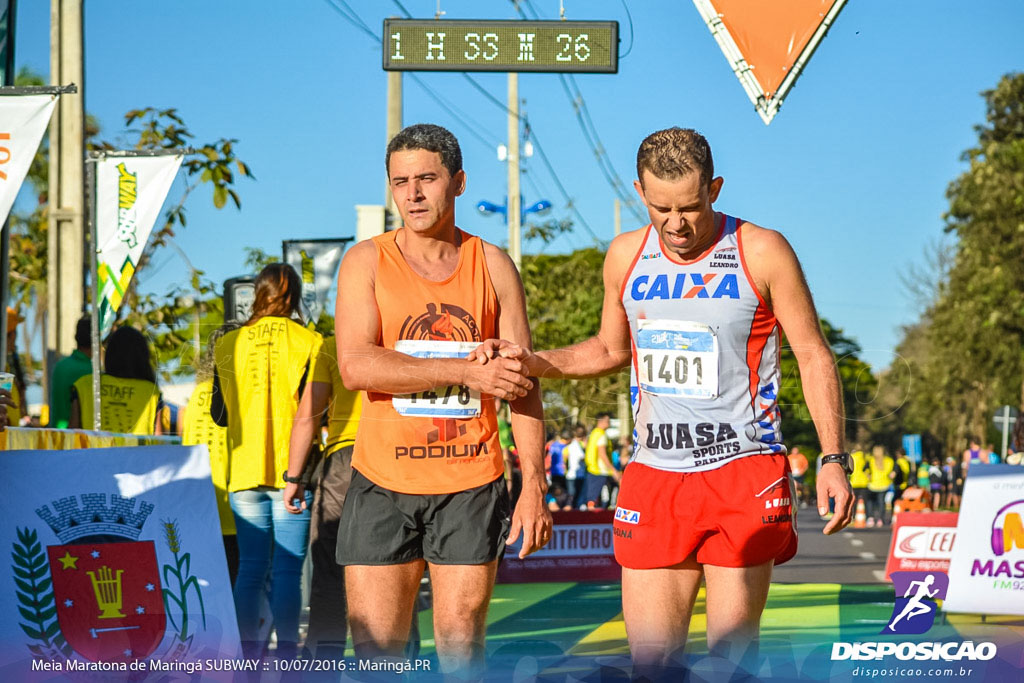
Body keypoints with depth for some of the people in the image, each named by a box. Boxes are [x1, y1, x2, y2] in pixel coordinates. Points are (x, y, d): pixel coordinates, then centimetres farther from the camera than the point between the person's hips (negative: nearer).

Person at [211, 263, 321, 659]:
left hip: (245, 471, 3)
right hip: (292, 469, -3)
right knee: (287, 570, -2)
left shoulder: (227, 345, 6)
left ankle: (248, 649, 2)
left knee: (250, 567, 6)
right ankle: (286, 650, -3)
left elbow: (218, 414, 10)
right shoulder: (308, 342, -4)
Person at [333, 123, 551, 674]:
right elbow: (356, 366, -12)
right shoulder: (366, 262, 2)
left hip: (471, 486, 1)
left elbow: (522, 383, 6)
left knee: (461, 647, 3)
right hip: (383, 483, -1)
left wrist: (534, 487, -2)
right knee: (375, 650, -1)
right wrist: (467, 371, -16)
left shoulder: (493, 266, 7)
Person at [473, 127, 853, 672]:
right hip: (654, 477, 3)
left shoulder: (761, 253, -4)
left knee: (732, 653, -5)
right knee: (650, 658, -1)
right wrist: (533, 362, 7)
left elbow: (813, 356, 2)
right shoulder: (625, 256, 7)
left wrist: (833, 459, -6)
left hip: (744, 474, -3)